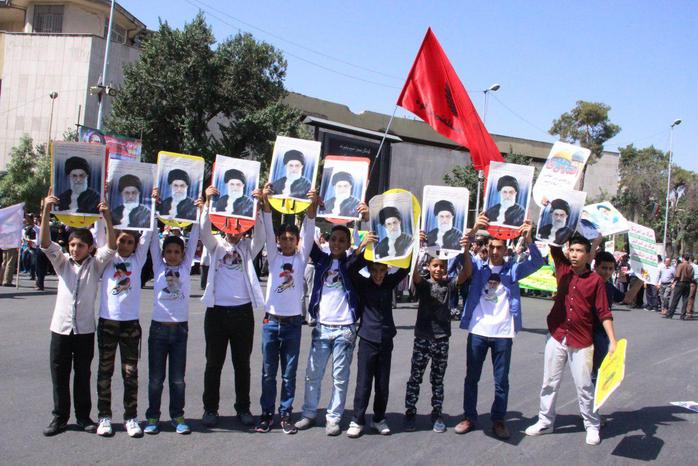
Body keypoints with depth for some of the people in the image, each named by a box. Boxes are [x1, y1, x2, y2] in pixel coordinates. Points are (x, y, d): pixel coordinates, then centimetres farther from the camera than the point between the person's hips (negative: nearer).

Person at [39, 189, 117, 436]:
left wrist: (107, 218, -28)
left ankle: (83, 416, 21)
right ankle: (60, 417, 19)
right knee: (59, 376, 7)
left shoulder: (95, 265, 0)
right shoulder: (62, 263, 4)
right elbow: (45, 243, -10)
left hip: (85, 329, -1)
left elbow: (111, 247, -15)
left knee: (83, 376, 9)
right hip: (61, 328, 1)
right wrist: (46, 210, -22)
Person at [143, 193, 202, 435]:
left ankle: (177, 416, 19)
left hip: (180, 328, 1)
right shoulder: (158, 267, 5)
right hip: (158, 327, -1)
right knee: (155, 378, 6)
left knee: (178, 378, 8)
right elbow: (153, 239, 1)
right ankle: (152, 417, 17)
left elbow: (193, 239, 3)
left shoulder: (185, 266, 7)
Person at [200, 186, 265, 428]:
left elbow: (260, 235, -11)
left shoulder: (248, 247, 8)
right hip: (217, 311, -1)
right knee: (214, 363, 7)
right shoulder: (216, 245, 6)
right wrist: (208, 202, -25)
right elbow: (204, 231, -13)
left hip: (243, 311, 1)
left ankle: (243, 408, 20)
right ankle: (210, 408, 18)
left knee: (242, 363, 9)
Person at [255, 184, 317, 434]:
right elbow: (268, 230, -7)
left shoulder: (301, 257, 5)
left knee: (289, 373, 6)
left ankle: (286, 414, 15)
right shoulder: (273, 255, 6)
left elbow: (308, 233, -9)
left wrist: (312, 207, -23)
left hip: (293, 322, 0)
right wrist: (266, 203, -21)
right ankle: (267, 413, 16)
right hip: (271, 321, 0)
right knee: (268, 372, 6)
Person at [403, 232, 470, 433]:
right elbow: (414, 272, -22)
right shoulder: (423, 284, -2)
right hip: (422, 337, -1)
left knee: (438, 379, 12)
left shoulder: (449, 285, 2)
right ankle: (410, 413, 15)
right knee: (415, 378, 4)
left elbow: (466, 273, -14)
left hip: (442, 338, 1)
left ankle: (437, 414, 22)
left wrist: (466, 250, -31)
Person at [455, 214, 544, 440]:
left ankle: (498, 420, 20)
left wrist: (528, 239, -27)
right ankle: (469, 417, 23)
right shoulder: (477, 266, 3)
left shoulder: (512, 269, 4)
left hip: (503, 334, 0)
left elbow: (537, 262, -9)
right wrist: (474, 229, -28)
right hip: (477, 331, 0)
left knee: (501, 381, 7)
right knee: (471, 377, 10)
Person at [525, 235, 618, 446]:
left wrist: (613, 341, -12)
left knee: (584, 386, 5)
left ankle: (592, 426, 20)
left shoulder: (596, 280, -6)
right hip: (556, 337, 3)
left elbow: (604, 313, -6)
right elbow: (554, 244, 1)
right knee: (549, 383, 10)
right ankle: (545, 421, 23)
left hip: (581, 343, -3)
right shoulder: (563, 269, 3)